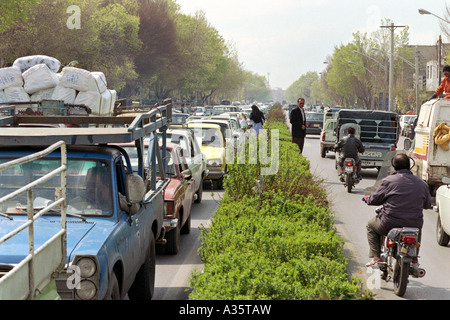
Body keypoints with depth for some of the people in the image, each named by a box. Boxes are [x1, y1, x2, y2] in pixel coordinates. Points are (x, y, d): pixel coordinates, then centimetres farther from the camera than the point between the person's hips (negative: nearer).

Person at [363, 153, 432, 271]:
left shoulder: (388, 181, -7)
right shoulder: (422, 184, 5)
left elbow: (375, 199, -1)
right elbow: (427, 204, 16)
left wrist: (367, 198, 22)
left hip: (389, 225, -3)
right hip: (414, 225, 3)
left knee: (371, 225, 26)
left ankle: (376, 257, 16)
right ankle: (414, 259, 29)